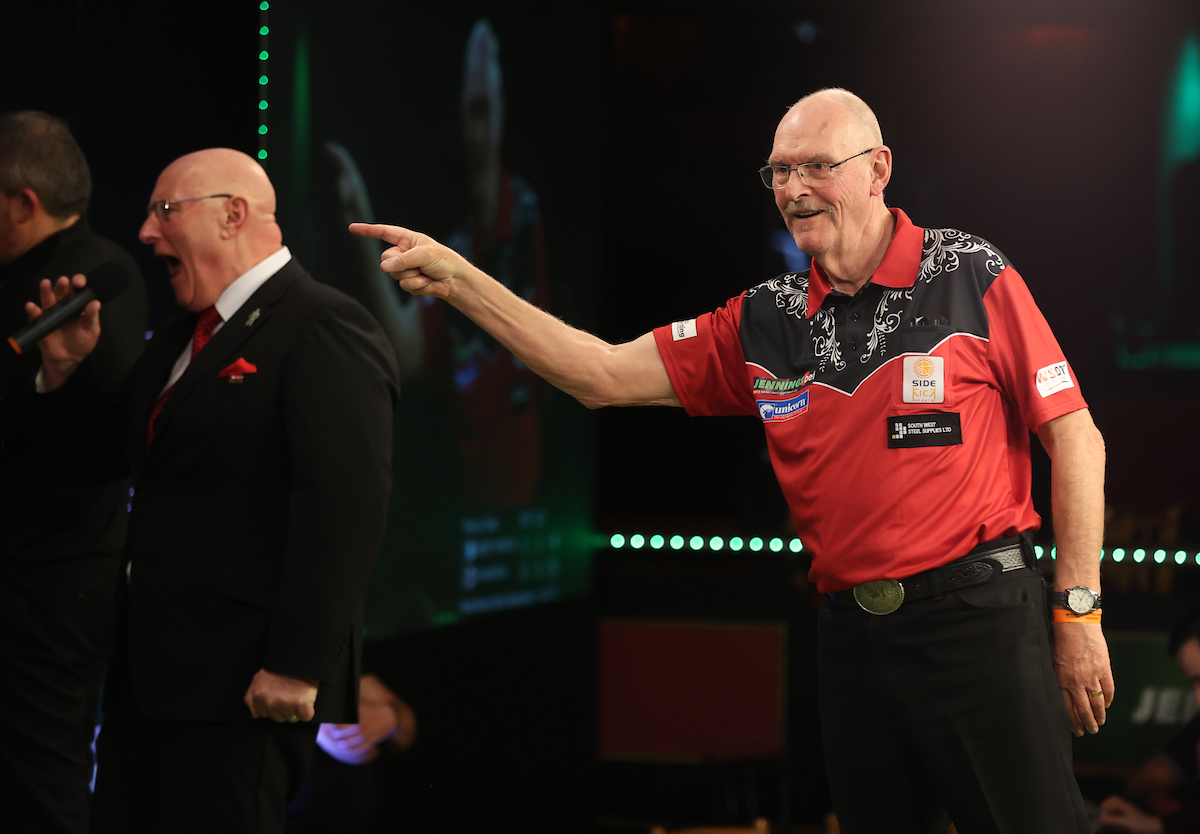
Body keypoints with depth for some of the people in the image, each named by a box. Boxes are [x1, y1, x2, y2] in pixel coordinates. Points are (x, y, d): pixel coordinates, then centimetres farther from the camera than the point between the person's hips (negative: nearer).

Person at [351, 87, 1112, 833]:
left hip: (978, 613, -5)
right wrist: (457, 280, 1)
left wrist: (1078, 610, -7)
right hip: (852, 629, 5)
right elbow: (601, 374, 8)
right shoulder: (765, 321, 9)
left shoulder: (971, 277, -3)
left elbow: (1075, 437, -3)